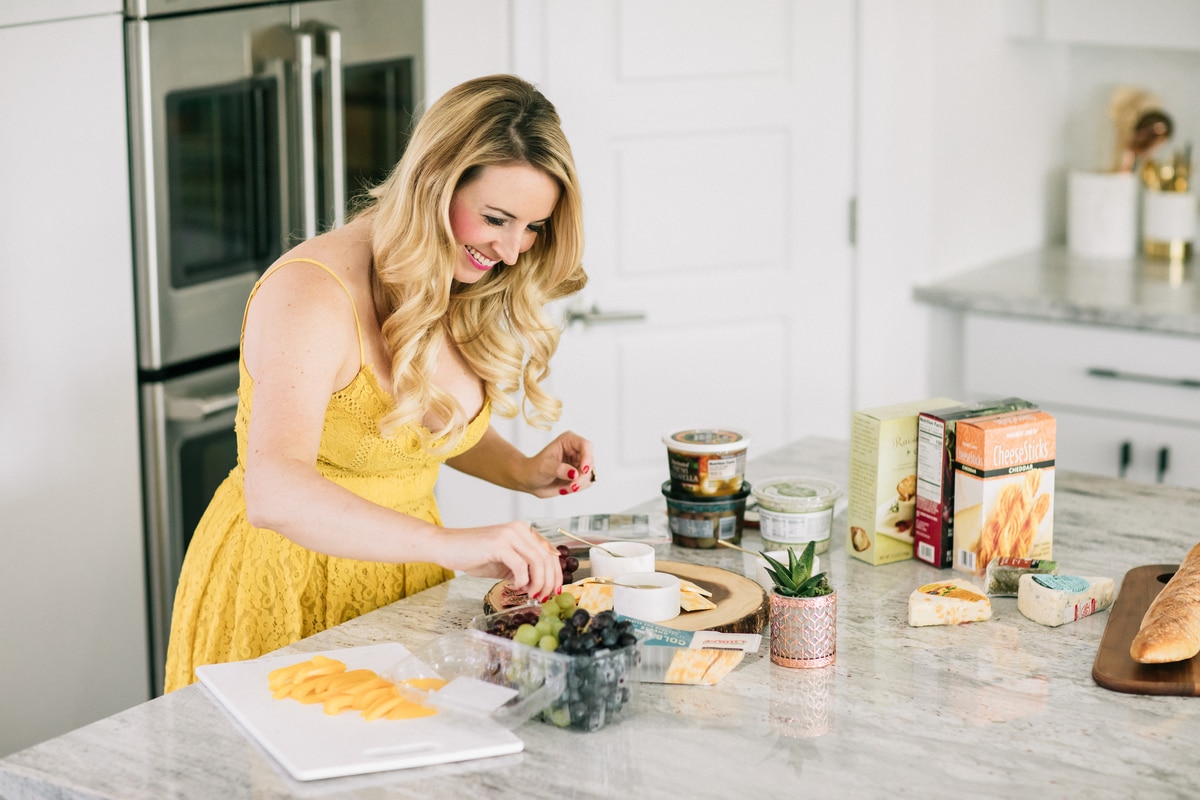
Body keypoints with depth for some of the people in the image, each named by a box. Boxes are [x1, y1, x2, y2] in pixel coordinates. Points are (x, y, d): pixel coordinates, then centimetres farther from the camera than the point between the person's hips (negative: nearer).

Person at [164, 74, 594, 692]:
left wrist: (524, 471, -2)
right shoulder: (312, 293, -26)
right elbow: (273, 494, -41)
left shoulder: (456, 290, -2)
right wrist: (448, 544, -52)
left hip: (401, 573, 7)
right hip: (288, 586, -7)